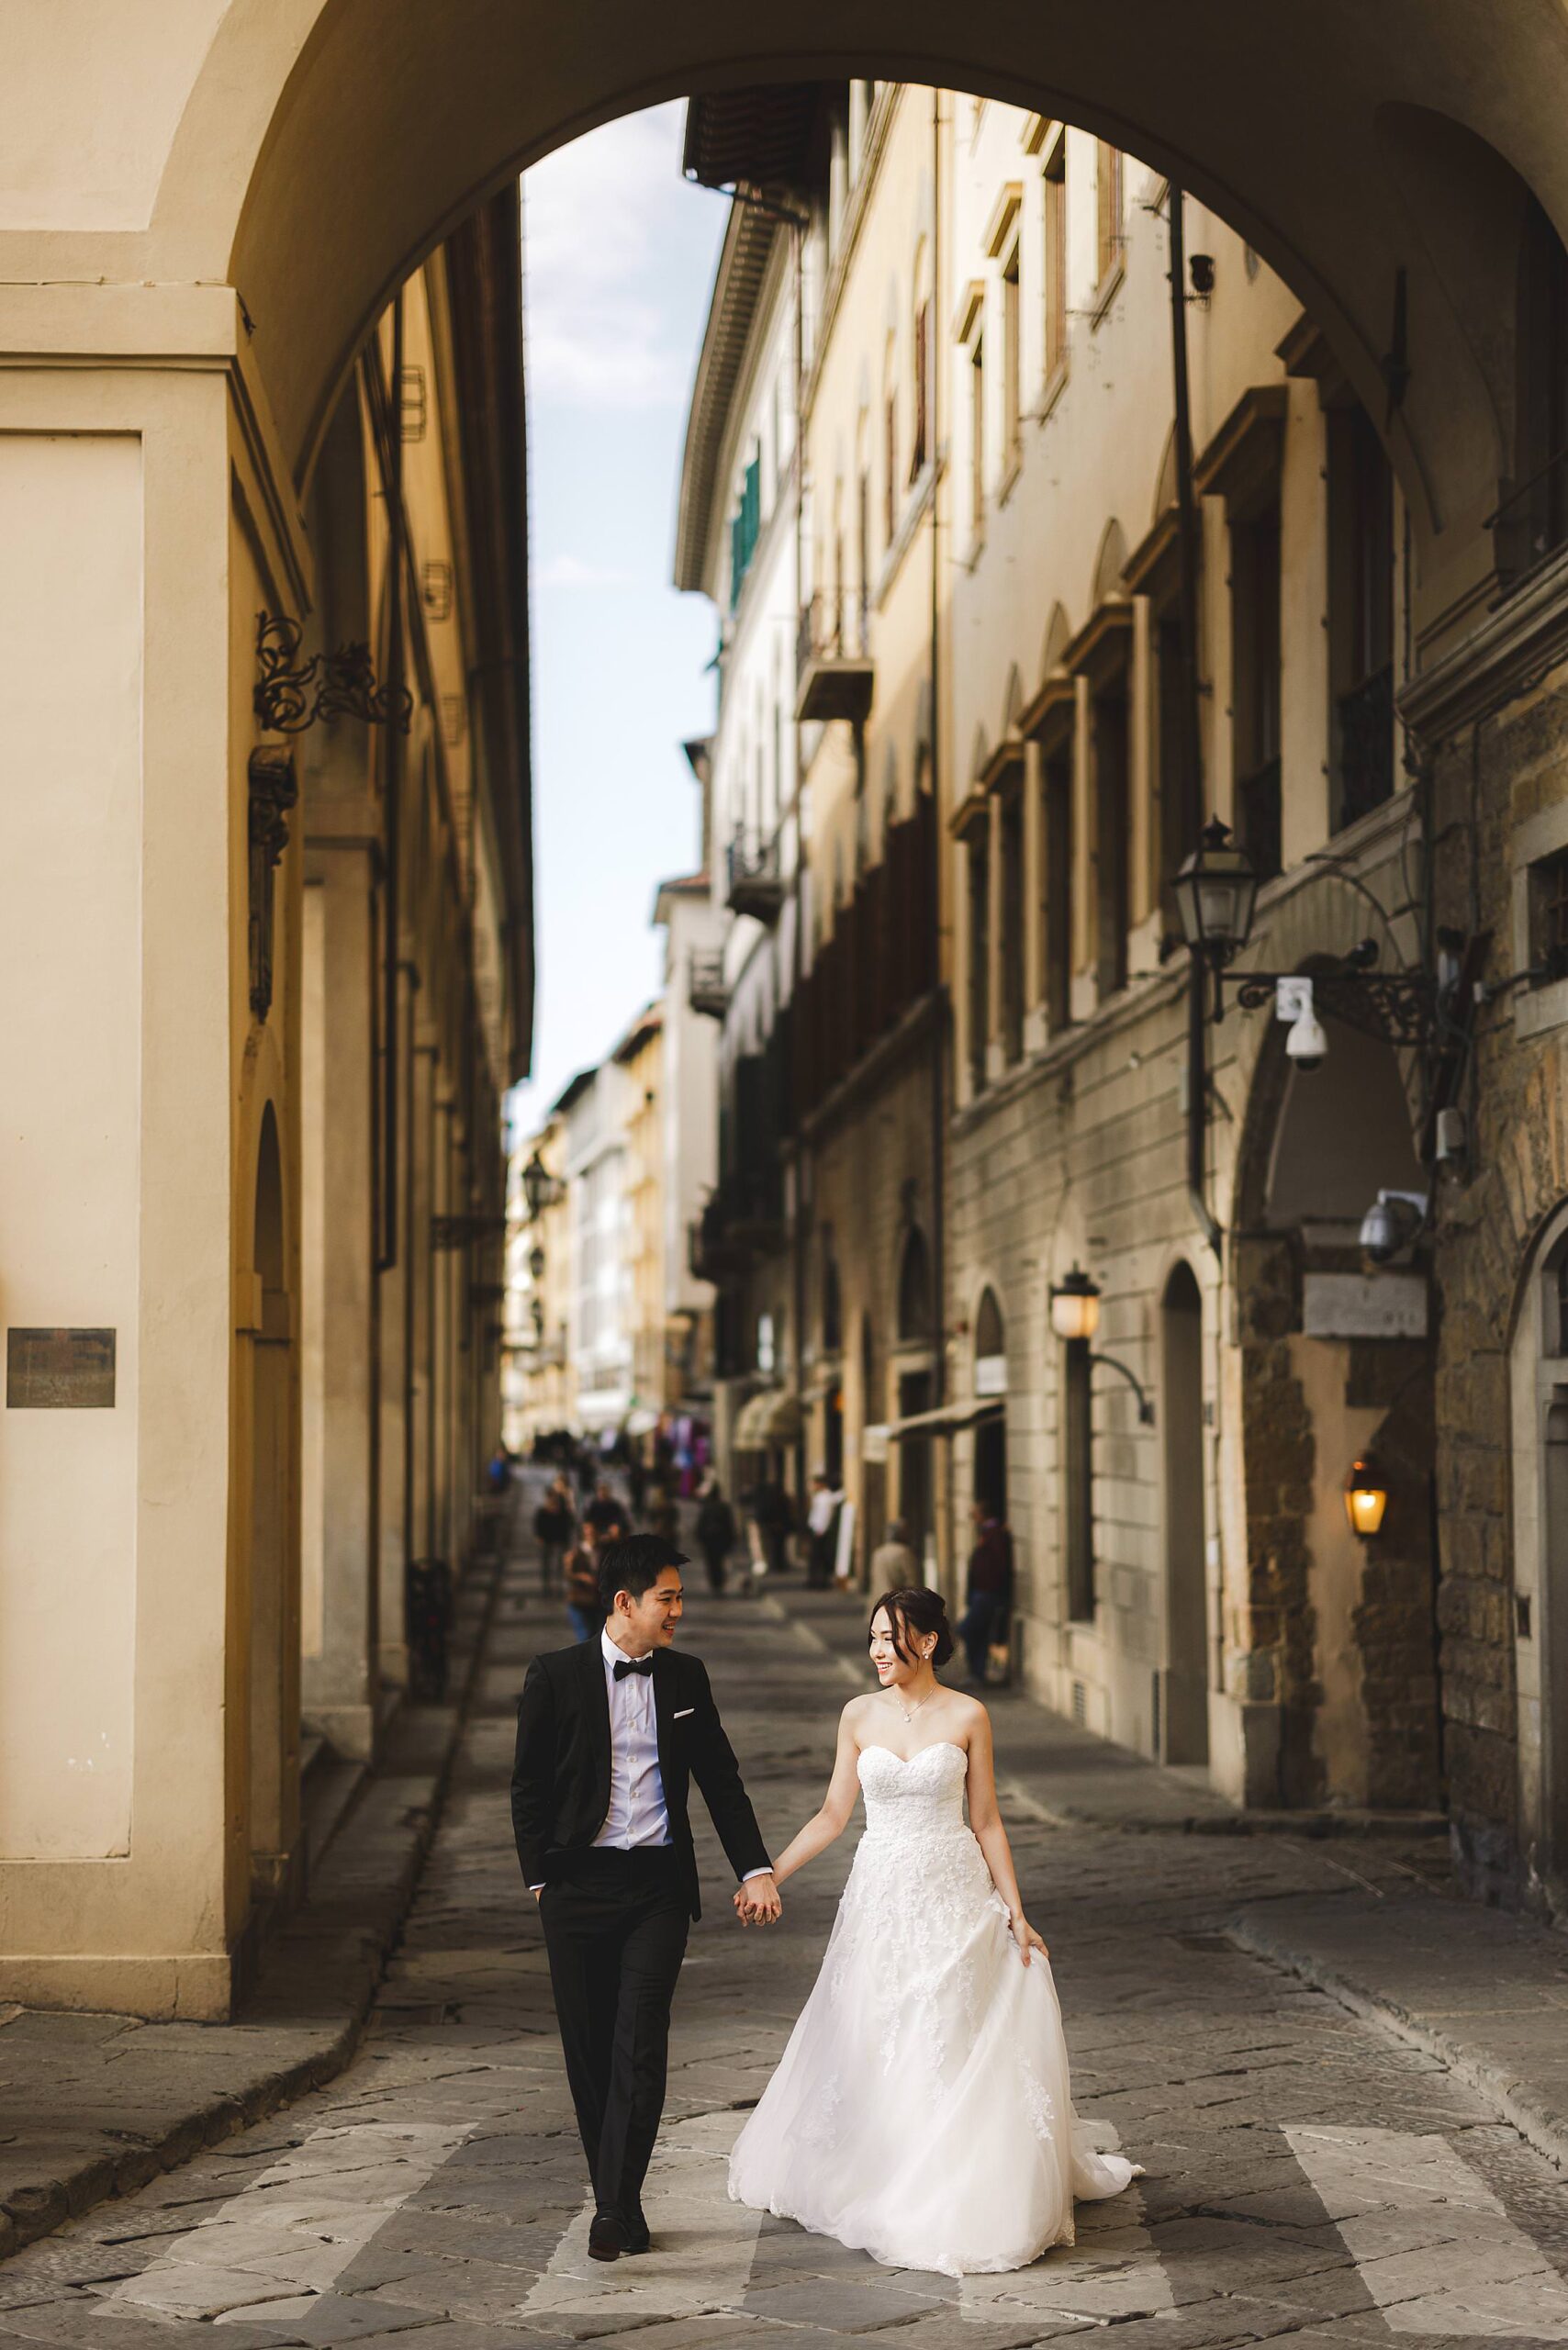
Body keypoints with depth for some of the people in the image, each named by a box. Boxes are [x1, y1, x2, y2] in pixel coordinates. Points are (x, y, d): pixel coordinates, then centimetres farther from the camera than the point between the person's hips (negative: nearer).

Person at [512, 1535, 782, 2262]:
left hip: (658, 1884, 1)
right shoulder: (556, 1676, -1)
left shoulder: (684, 1678, 8)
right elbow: (528, 1787, 4)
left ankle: (616, 2208, -9)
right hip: (578, 1885, -1)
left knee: (640, 2046, -10)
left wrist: (755, 1868, 8)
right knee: (589, 2051, 4)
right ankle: (613, 2197, 16)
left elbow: (720, 1779, 14)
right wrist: (541, 1877, -1)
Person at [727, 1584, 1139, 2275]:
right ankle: (875, 2186, 22)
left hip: (953, 1894, -2)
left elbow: (986, 1822, 1)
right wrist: (767, 1875, -2)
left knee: (950, 2047, 0)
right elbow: (833, 1815, 6)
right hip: (880, 1897, 2)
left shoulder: (967, 1717, -3)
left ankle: (955, 2202, 9)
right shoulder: (859, 1716, 2)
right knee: (872, 2049, 6)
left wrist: (1016, 1914, -2)